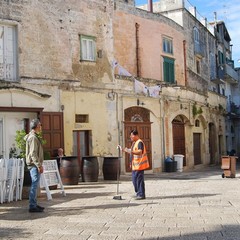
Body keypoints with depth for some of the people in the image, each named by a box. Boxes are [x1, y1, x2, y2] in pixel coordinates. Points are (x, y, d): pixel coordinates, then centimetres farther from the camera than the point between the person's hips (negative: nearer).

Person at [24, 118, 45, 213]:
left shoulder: (33, 136, 18)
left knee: (35, 185, 14)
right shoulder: (33, 137, -14)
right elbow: (33, 153, -21)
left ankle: (34, 204, 22)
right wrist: (39, 165, -21)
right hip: (34, 164, -11)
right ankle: (32, 206, -6)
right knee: (35, 185, -8)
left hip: (34, 165, 11)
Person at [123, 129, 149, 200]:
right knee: (134, 179, 15)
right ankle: (138, 193, 26)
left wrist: (131, 151, -40)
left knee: (139, 179, -6)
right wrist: (126, 150, 18)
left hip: (139, 165, -10)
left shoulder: (139, 142, -14)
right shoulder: (134, 143, 17)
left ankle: (141, 195, 1)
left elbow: (140, 152, -27)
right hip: (135, 165, 10)